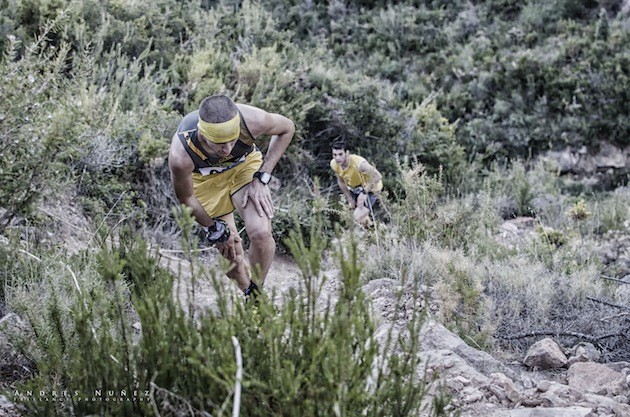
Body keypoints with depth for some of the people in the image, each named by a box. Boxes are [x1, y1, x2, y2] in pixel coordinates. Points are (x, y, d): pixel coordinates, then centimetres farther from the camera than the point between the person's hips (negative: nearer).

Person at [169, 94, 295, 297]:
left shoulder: (252, 120, -37)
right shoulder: (180, 156, -39)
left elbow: (287, 128, -14)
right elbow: (185, 198, -18)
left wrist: (261, 178, -17)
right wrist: (215, 230, -7)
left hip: (245, 164, 1)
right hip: (205, 178, 0)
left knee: (261, 233, -20)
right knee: (230, 248, 2)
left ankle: (256, 294, 4)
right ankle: (246, 291, 32)